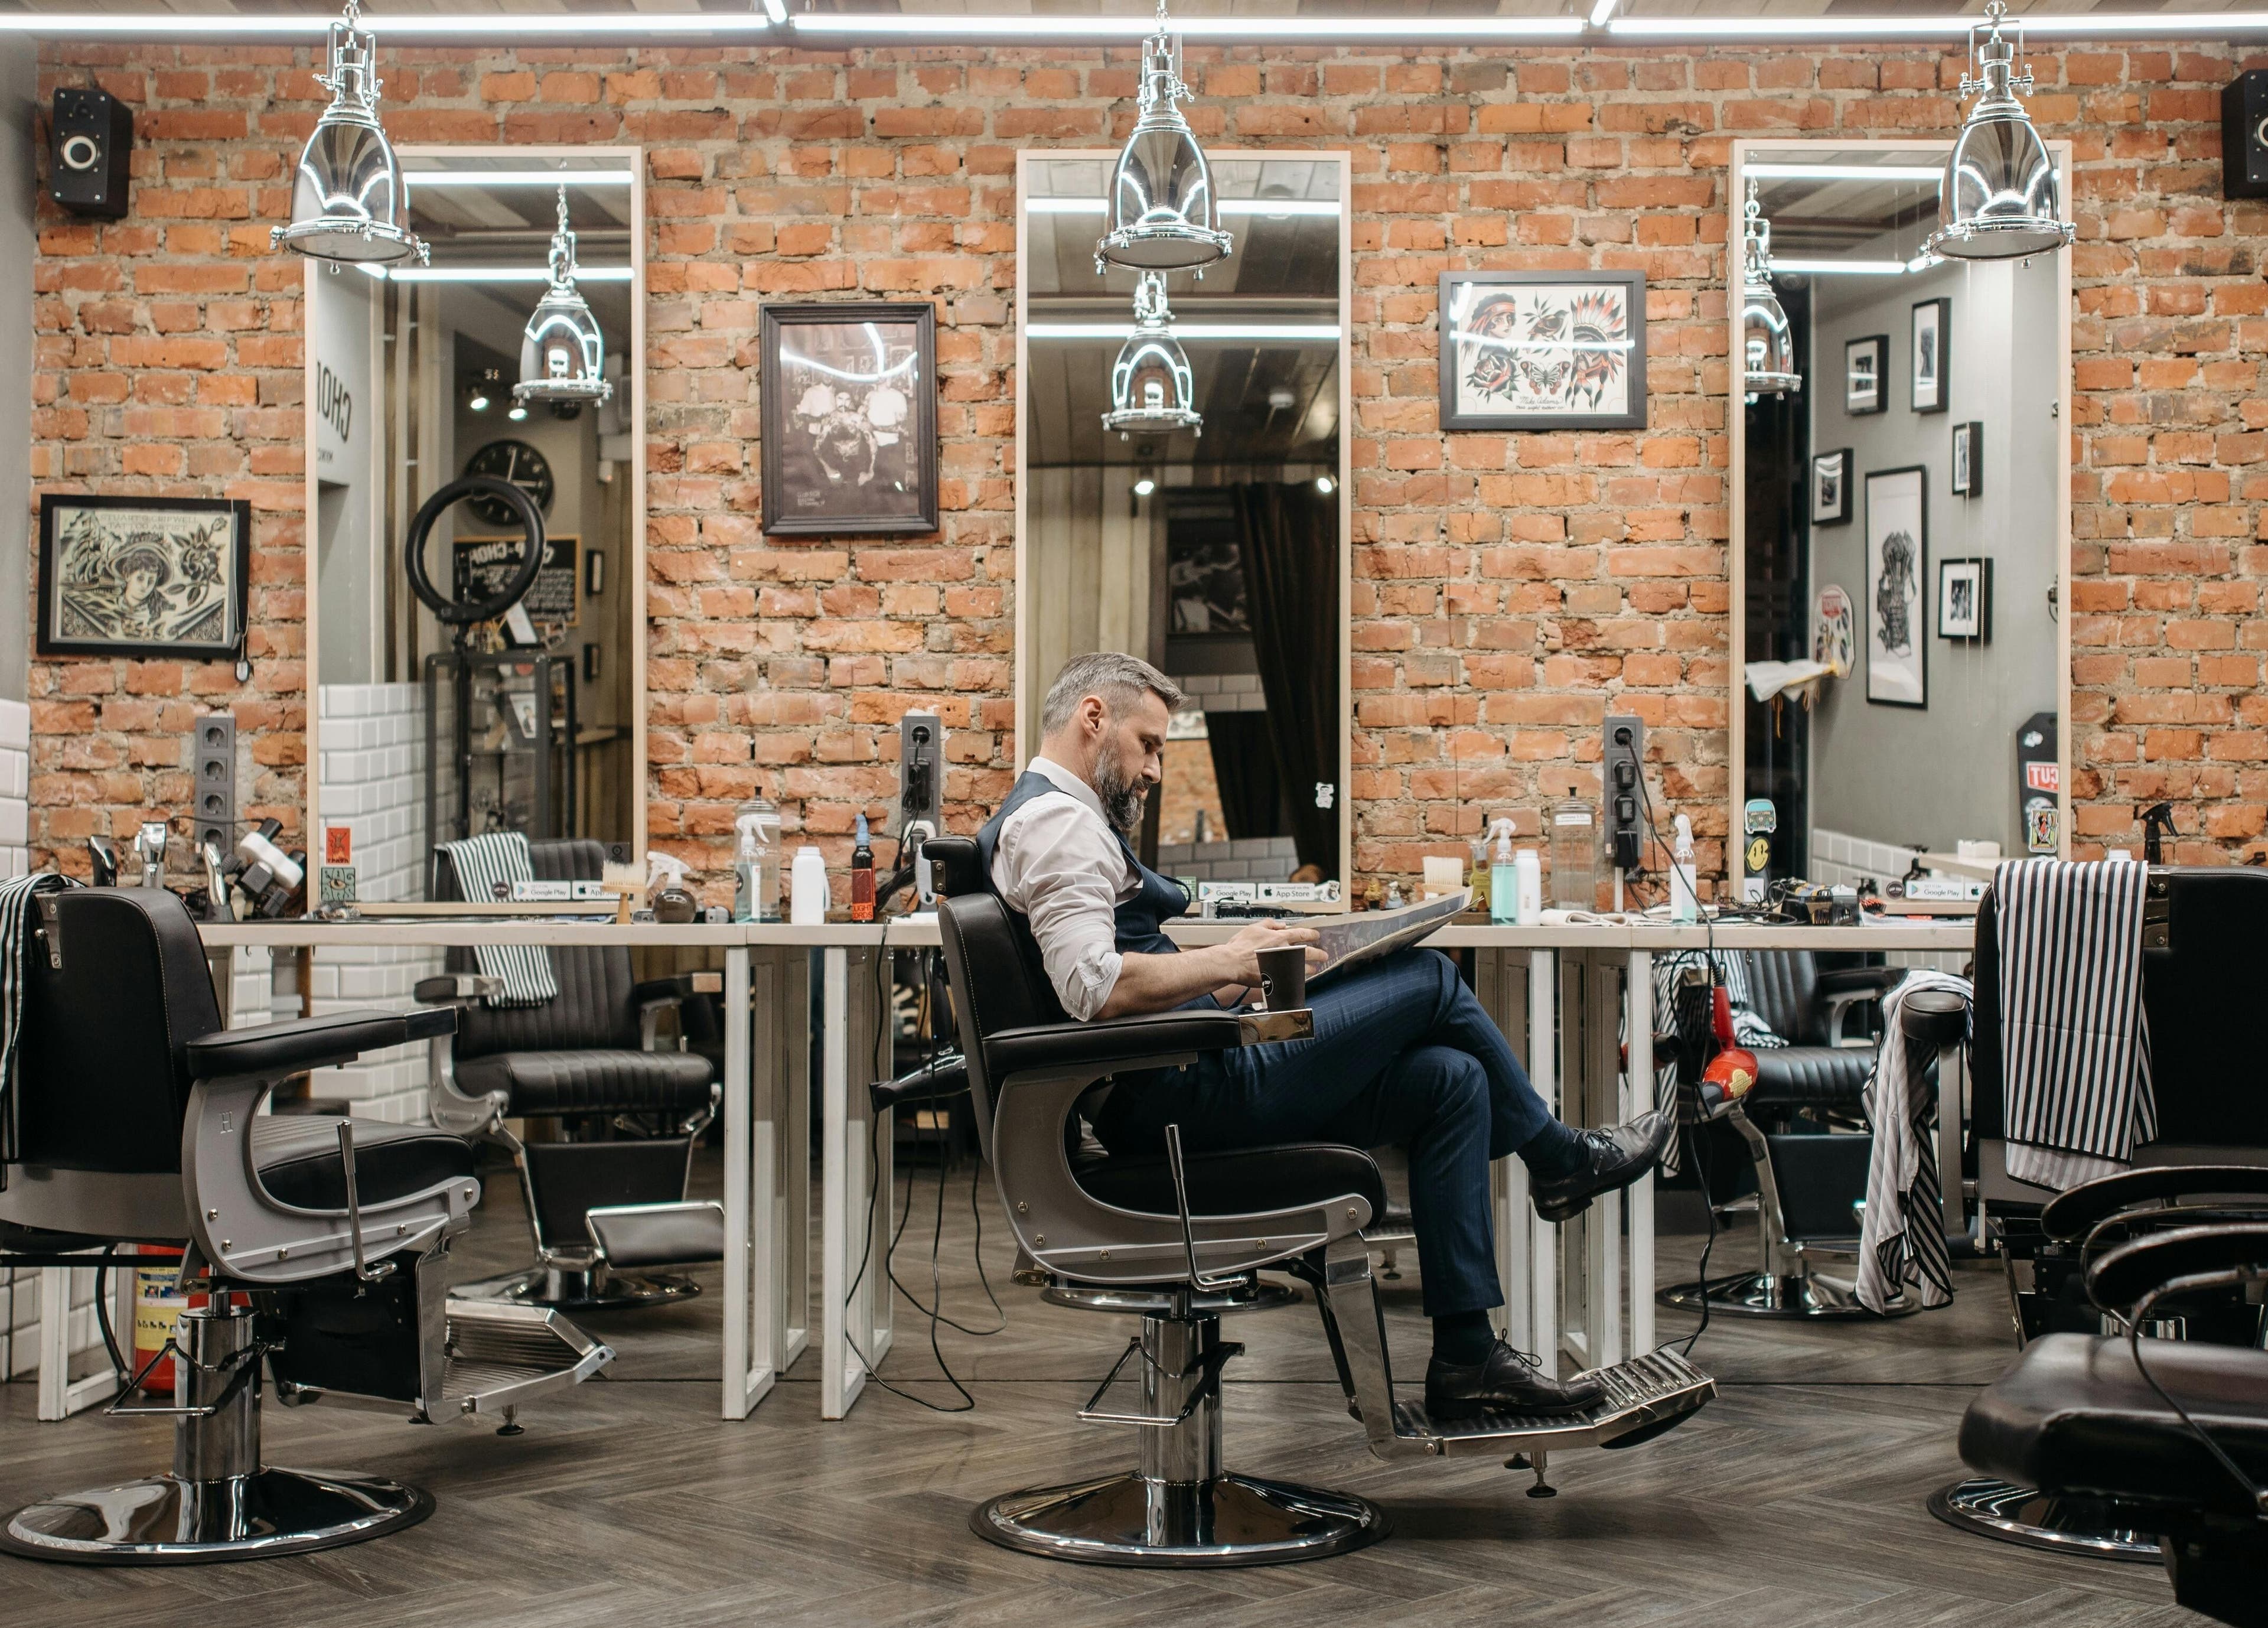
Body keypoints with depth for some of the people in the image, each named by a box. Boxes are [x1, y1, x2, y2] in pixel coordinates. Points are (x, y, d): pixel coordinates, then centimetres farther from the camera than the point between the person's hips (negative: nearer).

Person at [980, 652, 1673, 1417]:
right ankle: (1559, 1158, 18)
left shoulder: (1055, 817, 23)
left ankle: (1466, 1357, 4)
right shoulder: (1056, 818, -12)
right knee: (1428, 978, -5)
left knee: (1452, 1080, 5)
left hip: (1164, 1088, 11)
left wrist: (1228, 980, 10)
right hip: (1182, 1092, -11)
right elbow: (1094, 987, -26)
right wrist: (1230, 960, -16)